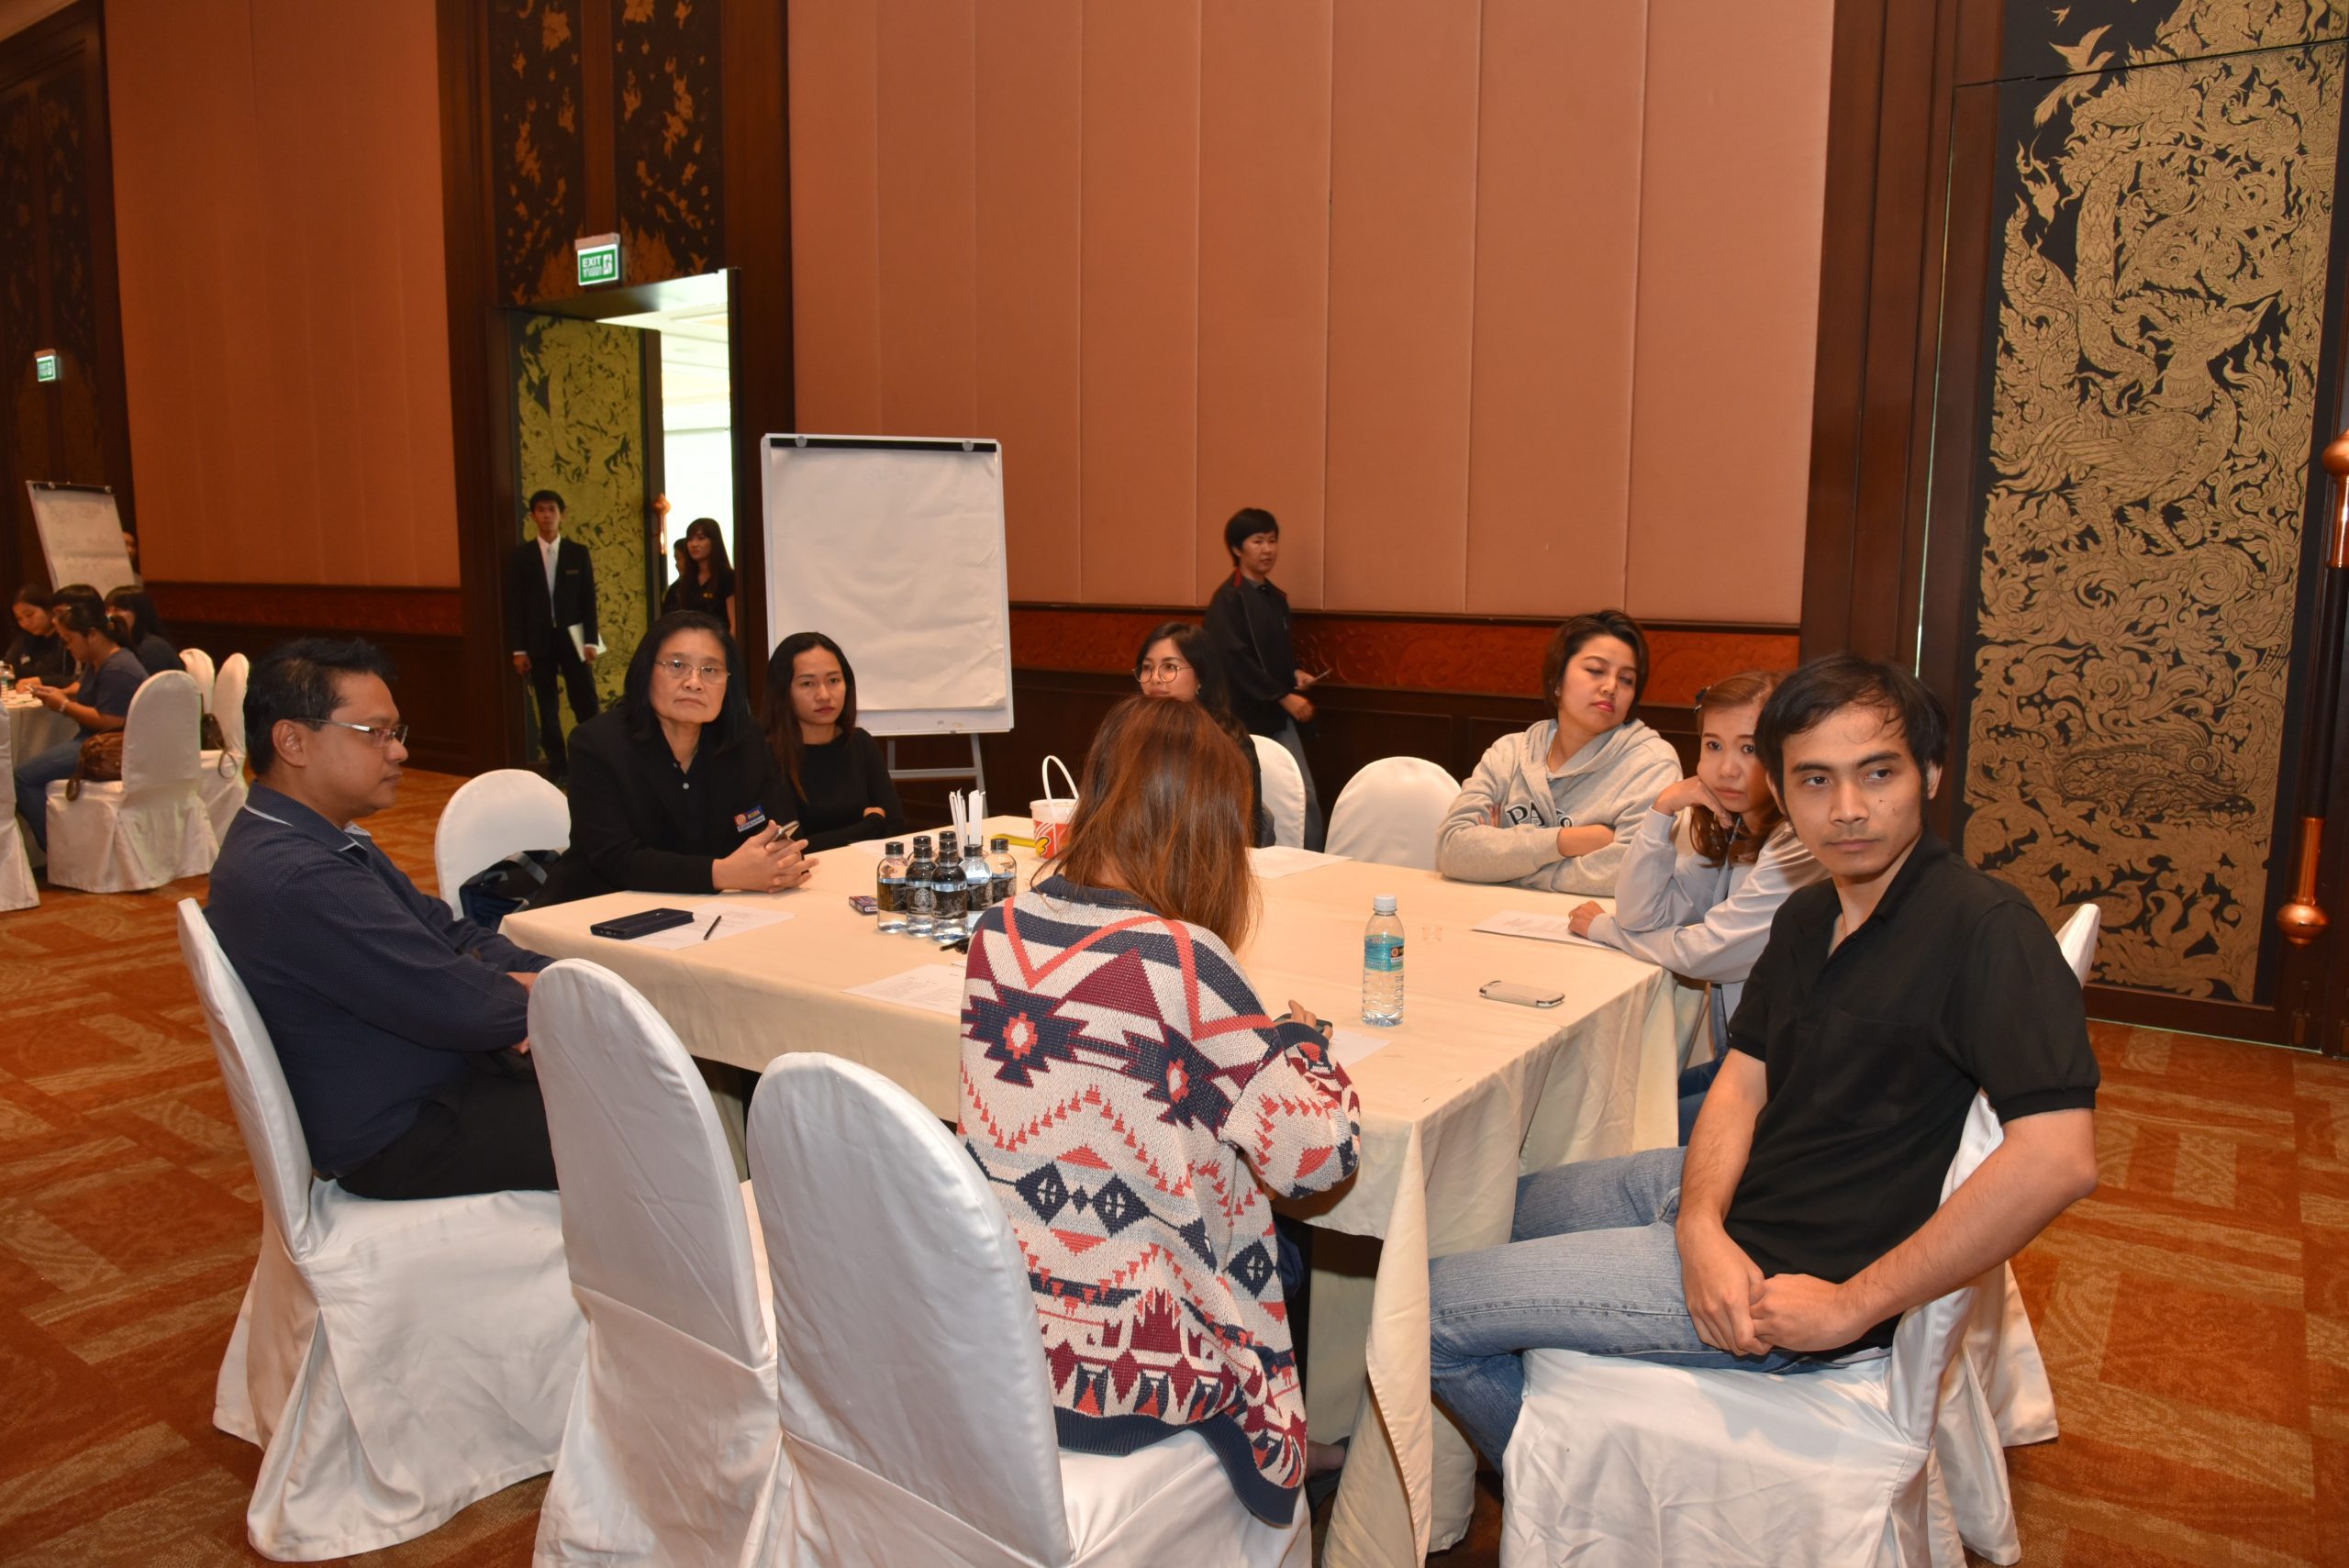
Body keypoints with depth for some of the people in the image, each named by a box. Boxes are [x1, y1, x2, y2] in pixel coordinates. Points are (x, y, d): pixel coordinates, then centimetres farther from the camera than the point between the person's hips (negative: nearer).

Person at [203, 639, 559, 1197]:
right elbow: (459, 1004, -27)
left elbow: (452, 934, 7)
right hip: (399, 1138, -10)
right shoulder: (295, 878, -27)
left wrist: (537, 978, -12)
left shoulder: (329, 841, 7)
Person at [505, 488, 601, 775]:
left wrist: (590, 641, -5)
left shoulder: (579, 552, 3)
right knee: (547, 708, 6)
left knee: (586, 704, -1)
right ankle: (556, 767, 12)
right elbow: (515, 604, 1)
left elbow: (589, 600, 2)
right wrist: (519, 649, -4)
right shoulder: (521, 555, 2)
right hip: (538, 641, 1)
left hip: (572, 638, 0)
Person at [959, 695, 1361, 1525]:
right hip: (1115, 1378, -5)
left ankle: (1298, 1456, 45)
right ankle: (1284, 1467, 46)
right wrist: (1302, 1034, 1)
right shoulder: (1179, 962, -23)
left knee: (1263, 1252, 28)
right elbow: (1319, 1154, -18)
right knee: (1290, 1269, 25)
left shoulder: (996, 933, -4)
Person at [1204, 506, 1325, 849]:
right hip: (1245, 717, -6)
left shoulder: (1276, 598, 12)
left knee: (1305, 796, 1)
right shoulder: (1228, 599, -11)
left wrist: (1295, 673, 1)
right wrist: (1284, 696, -18)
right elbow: (1236, 659, -18)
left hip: (1279, 716, 7)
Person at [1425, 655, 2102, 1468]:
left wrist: (1853, 1304, -26)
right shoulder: (1807, 915, 7)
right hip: (1730, 1192, 9)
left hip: (1796, 1270, -9)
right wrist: (1702, 1227, -15)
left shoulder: (1985, 928, -21)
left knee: (1430, 1308, -7)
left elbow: (2059, 1157, -31)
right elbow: (1742, 1082, 5)